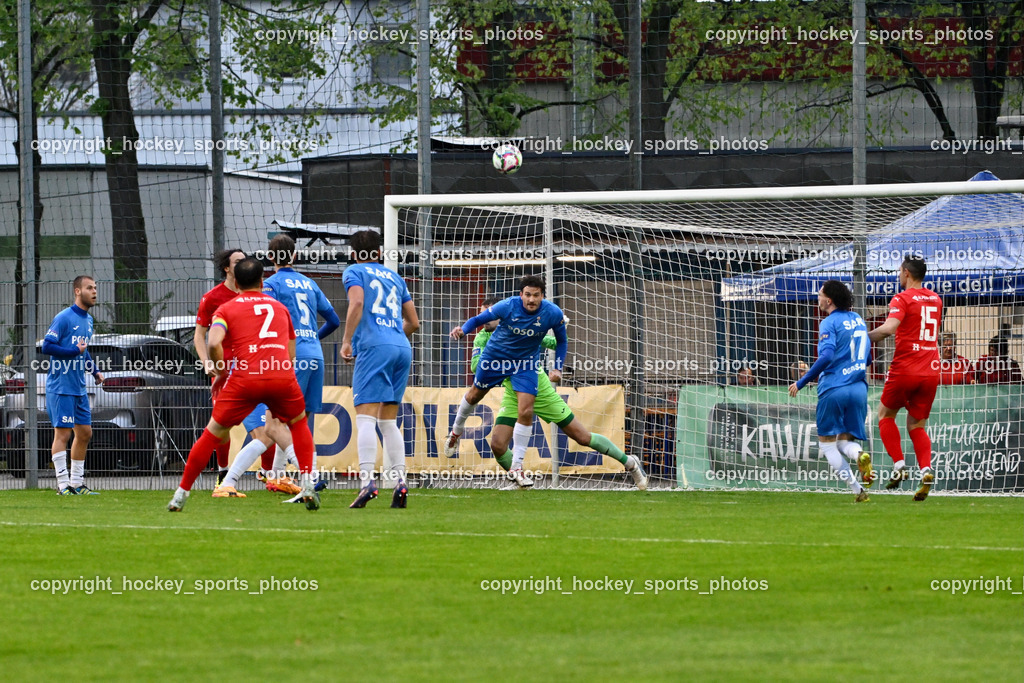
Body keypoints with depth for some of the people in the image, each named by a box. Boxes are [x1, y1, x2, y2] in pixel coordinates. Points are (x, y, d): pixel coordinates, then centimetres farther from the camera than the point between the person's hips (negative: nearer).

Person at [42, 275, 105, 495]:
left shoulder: (88, 320, 14)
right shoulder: (64, 318, -12)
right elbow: (46, 346, -18)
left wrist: (95, 371, 14)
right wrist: (75, 351, -18)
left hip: (79, 389, 9)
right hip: (61, 387, -9)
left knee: (84, 433, 10)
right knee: (62, 434, -8)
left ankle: (77, 483, 18)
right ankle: (63, 485, -8)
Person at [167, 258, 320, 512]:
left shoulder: (226, 309, 13)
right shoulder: (280, 307, 24)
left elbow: (213, 343, -6)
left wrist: (221, 374, 9)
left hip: (245, 378, -2)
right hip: (283, 377, 2)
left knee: (212, 434, 12)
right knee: (299, 423, 28)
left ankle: (181, 494, 12)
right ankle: (308, 487, 16)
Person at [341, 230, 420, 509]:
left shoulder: (354, 272, 8)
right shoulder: (395, 277, 24)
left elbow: (357, 302, -12)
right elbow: (413, 322, 25)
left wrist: (347, 341, -10)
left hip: (374, 347, -6)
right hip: (402, 349, 6)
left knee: (366, 417, -13)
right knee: (389, 421, 12)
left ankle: (367, 481, -28)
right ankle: (400, 482, 2)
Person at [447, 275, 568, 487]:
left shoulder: (554, 314, -21)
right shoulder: (507, 307, -27)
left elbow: (561, 340, -2)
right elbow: (479, 319, -15)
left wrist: (557, 368, -11)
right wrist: (462, 330, -36)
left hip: (526, 364, 0)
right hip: (496, 356, 0)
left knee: (526, 412, -13)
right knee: (474, 395, 20)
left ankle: (516, 467, -3)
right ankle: (456, 433, 52)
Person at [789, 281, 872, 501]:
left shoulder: (829, 323, -9)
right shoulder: (858, 320, 14)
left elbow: (827, 357, -21)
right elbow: (866, 357, 21)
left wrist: (801, 383, -16)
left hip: (833, 388, -6)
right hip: (859, 387, 6)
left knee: (827, 443, 5)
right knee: (846, 441, 15)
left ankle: (857, 489, -9)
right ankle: (860, 455, -22)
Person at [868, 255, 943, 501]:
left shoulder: (903, 299, -8)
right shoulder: (935, 299, 13)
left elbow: (889, 328, -25)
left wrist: (866, 337, -13)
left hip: (905, 369, -5)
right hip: (931, 370, 5)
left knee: (885, 414, 15)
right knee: (916, 425, 11)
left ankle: (898, 465, 1)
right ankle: (926, 469, -13)